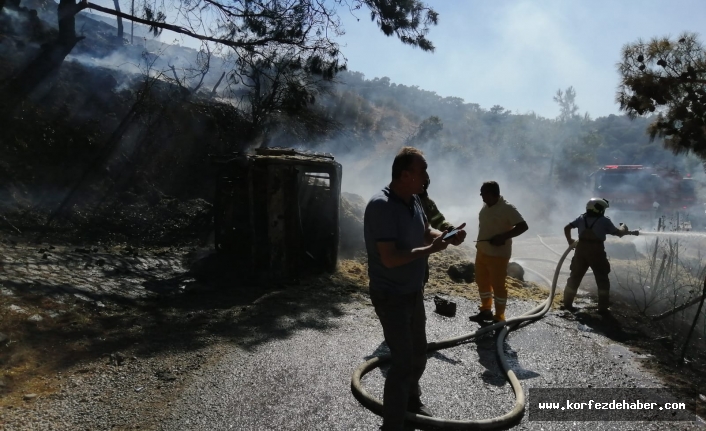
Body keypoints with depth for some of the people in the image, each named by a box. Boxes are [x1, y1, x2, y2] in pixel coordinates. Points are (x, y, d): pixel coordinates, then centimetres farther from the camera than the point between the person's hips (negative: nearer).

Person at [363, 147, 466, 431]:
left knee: (418, 353, 24)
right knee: (403, 362, -3)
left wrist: (447, 237, -8)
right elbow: (390, 258, -30)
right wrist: (430, 250, -23)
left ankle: (412, 401, 49)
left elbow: (426, 231, 13)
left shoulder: (413, 200, 0)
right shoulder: (381, 206, -27)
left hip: (414, 292, 9)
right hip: (391, 297, -9)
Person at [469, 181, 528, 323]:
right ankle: (486, 310, 34)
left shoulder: (507, 208, -18)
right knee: (482, 281, 17)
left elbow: (523, 226, -20)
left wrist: (503, 237, -26)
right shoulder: (486, 206, 6)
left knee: (498, 285, 1)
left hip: (498, 255, -8)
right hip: (482, 252, 8)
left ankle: (499, 318, 14)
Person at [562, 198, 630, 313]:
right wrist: (623, 228, 28)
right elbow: (618, 233, 6)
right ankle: (603, 307, 12)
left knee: (575, 277, 13)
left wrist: (570, 241, 24)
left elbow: (566, 228, 11)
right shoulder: (604, 221, -2)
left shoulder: (581, 218, 8)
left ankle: (567, 303, 16)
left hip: (581, 251, 3)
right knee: (602, 280, 11)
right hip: (596, 252, -3)